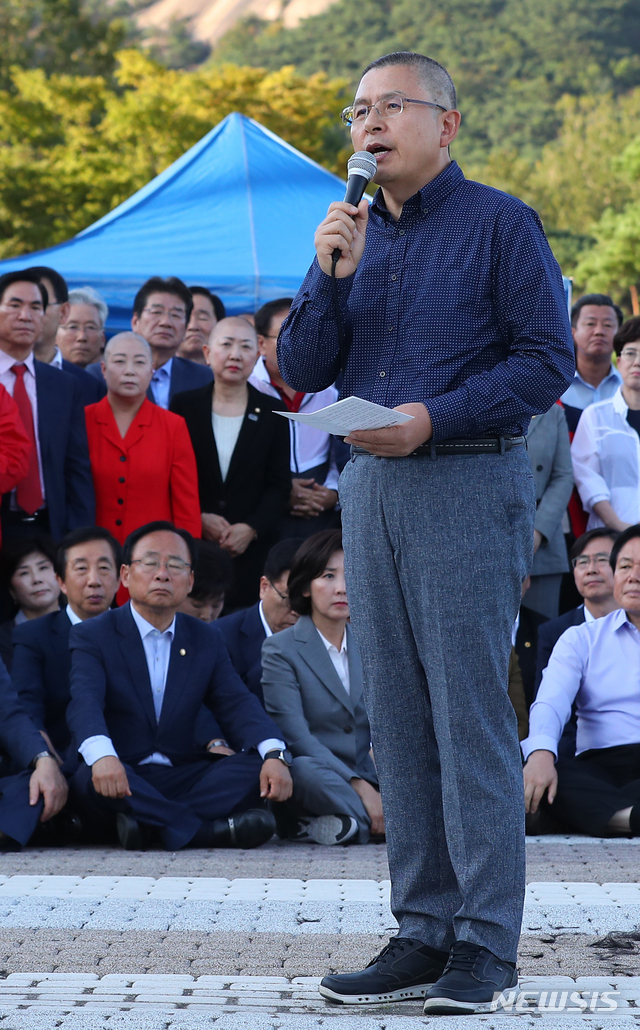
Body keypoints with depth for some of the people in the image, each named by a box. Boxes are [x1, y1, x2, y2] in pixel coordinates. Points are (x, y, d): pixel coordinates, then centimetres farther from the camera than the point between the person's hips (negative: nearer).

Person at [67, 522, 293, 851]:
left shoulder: (206, 640, 15)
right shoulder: (92, 635, 1)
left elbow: (237, 704, 3)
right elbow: (85, 701, -17)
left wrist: (274, 754, -20)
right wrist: (102, 756, -41)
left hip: (184, 777, 4)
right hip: (120, 778, -4)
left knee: (258, 766, -20)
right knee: (89, 774, -37)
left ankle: (153, 827, -34)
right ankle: (207, 830, -34)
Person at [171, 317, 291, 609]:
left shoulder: (272, 412, 8)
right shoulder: (184, 406, 6)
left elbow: (279, 484, 5)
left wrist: (251, 528, -9)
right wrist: (199, 519, -9)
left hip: (252, 548, 1)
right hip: (192, 546, -1)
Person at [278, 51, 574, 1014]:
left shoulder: (499, 224, -2)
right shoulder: (352, 232, 15)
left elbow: (549, 359, -8)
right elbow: (302, 372, 10)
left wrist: (434, 418, -17)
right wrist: (330, 276, -6)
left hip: (469, 485, -6)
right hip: (370, 488, 6)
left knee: (470, 715, -8)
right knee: (397, 718, 7)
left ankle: (486, 943, -4)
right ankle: (423, 930, 13)